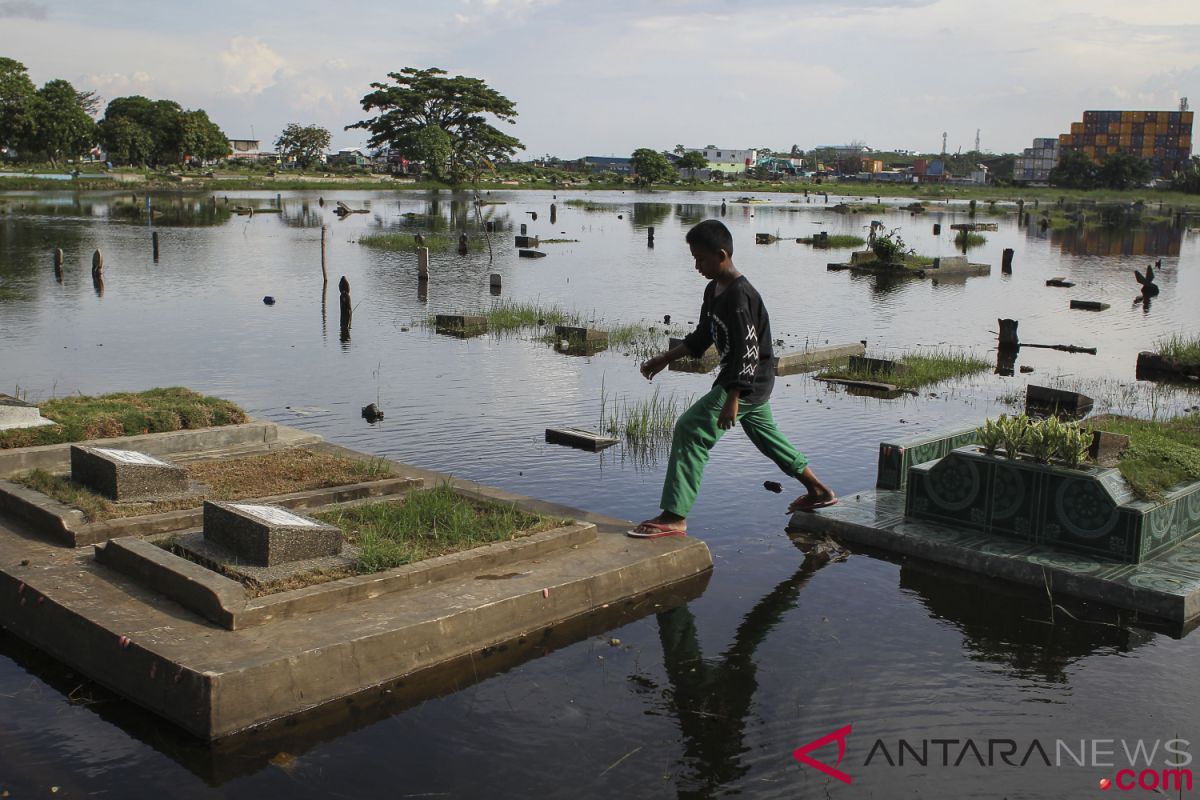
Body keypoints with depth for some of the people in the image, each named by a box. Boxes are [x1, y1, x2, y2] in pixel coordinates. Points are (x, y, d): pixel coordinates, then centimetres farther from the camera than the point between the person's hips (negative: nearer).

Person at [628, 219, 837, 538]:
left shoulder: (739, 296, -22)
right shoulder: (714, 290, 8)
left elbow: (747, 351, -26)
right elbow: (702, 336, 19)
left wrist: (732, 399, -29)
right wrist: (665, 359, 14)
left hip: (746, 382, -11)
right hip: (754, 382, 11)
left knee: (691, 429, -16)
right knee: (764, 432, 26)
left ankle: (674, 517, -18)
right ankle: (818, 491, 42)